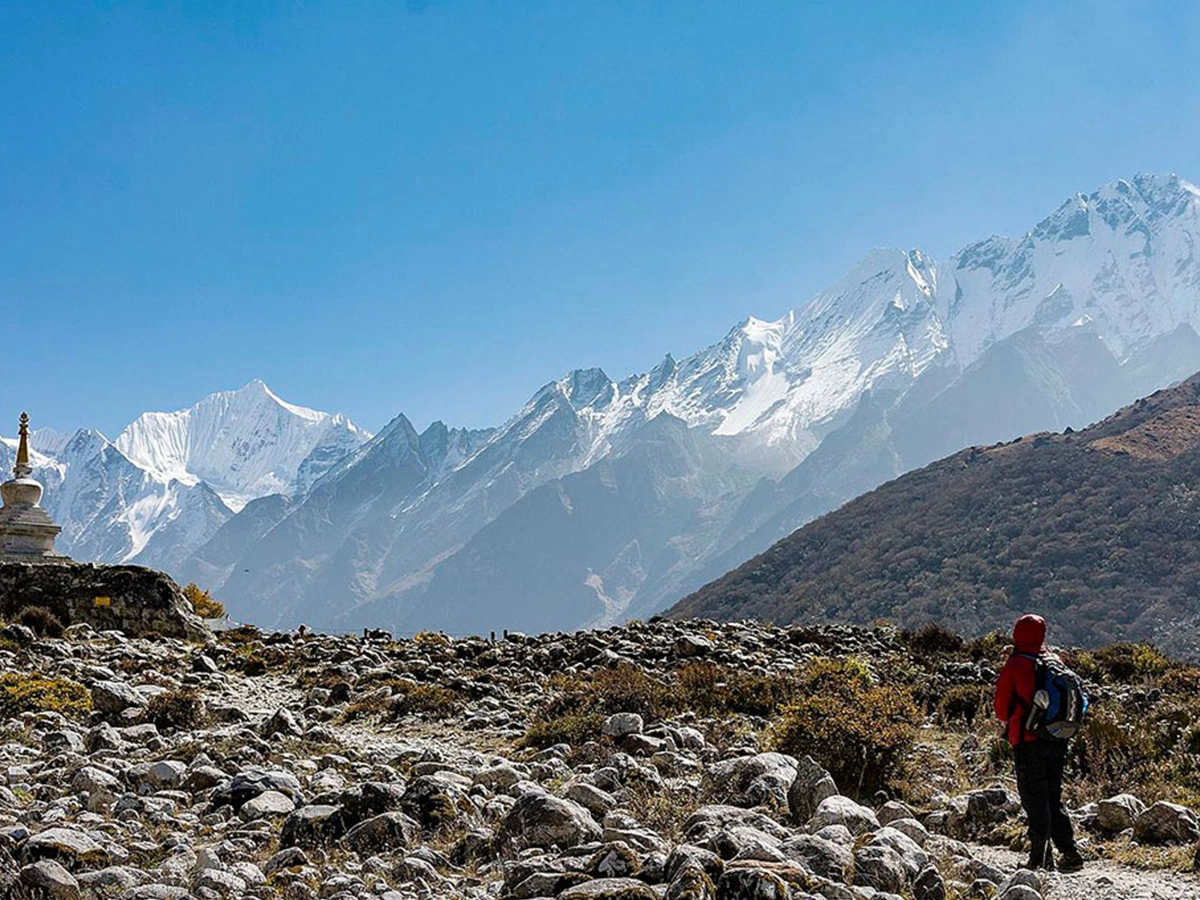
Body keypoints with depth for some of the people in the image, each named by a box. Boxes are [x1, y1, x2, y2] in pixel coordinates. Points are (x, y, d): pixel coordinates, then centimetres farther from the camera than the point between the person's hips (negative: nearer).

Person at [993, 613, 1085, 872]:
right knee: (1053, 798, 14)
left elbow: (1002, 708, -1)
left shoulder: (1014, 667, -8)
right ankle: (1070, 853, 7)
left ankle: (1040, 858, -3)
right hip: (1057, 740, 5)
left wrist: (1011, 720, 17)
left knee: (1034, 799, 0)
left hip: (1028, 741, -5)